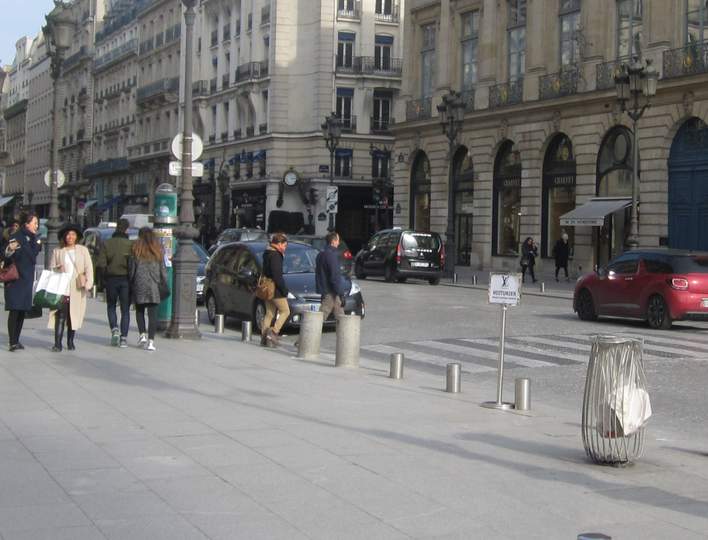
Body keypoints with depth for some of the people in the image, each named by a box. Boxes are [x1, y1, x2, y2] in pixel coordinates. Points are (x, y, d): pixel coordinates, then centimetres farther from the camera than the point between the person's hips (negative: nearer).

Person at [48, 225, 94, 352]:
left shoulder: (83, 250, 9)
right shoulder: (57, 251, 10)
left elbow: (89, 267, 4)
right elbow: (51, 268, 12)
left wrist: (88, 283, -9)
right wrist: (58, 269, -12)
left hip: (77, 289, 1)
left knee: (74, 316, 5)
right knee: (61, 315, -11)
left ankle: (70, 342, 17)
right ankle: (57, 343, -13)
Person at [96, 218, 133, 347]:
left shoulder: (107, 243, -3)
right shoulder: (131, 244, -7)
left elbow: (100, 264, -7)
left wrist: (105, 275, 9)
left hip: (111, 279, 1)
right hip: (126, 279, -1)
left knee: (111, 306, 19)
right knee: (125, 309, 7)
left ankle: (114, 329, -2)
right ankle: (123, 338, 1)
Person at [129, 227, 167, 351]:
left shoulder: (136, 251, -2)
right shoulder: (158, 251, 4)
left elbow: (131, 270, -1)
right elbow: (163, 271, 4)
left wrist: (130, 284, 12)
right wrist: (164, 284, 15)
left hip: (139, 285, -1)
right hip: (154, 286, 1)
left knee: (139, 311, 17)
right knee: (152, 314, -1)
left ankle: (142, 334, 3)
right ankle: (151, 341, -6)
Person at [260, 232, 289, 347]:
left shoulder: (267, 253, 15)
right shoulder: (275, 255, -16)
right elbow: (276, 275, -22)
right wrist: (284, 289, -17)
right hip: (275, 290, -9)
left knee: (269, 314, 12)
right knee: (285, 311, 1)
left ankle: (264, 337, 10)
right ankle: (274, 331, -9)